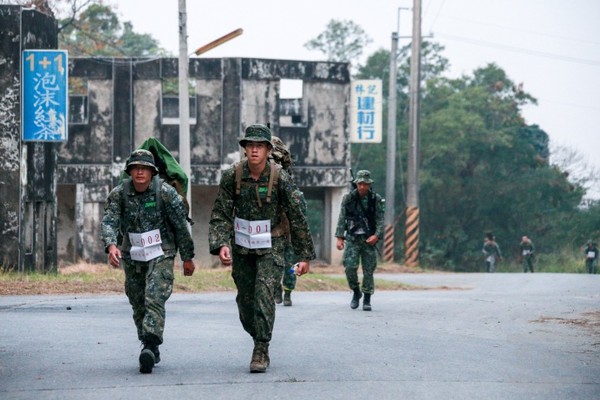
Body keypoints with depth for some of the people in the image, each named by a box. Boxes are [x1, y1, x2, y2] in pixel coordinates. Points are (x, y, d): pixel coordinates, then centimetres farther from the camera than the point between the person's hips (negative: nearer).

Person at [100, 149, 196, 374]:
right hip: (132, 256, 4)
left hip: (161, 254, -4)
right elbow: (109, 222, -17)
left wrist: (187, 257, 0)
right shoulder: (119, 194, -5)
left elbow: (181, 226, -5)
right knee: (138, 303, 11)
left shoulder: (166, 193, -11)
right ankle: (151, 350, 24)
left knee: (155, 299, -20)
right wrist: (111, 245, -37)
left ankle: (150, 345, -28)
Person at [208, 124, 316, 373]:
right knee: (245, 300, 9)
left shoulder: (280, 178, -13)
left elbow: (297, 218, -6)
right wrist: (221, 245, -22)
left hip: (271, 247, -3)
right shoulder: (232, 176, -8)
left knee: (264, 294, -18)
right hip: (242, 248, 3)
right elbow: (220, 215, -6)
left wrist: (305, 256, -3)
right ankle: (258, 339, 32)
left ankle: (261, 352, -13)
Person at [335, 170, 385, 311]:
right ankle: (356, 293, 13)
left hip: (369, 239, 0)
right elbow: (342, 219, 3)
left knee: (368, 270, -1)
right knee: (350, 267, -11)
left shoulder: (376, 200, 0)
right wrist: (339, 237, -5)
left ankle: (367, 300, 8)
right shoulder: (348, 198, 1)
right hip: (352, 238, 0)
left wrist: (377, 235, -17)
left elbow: (380, 220, -1)